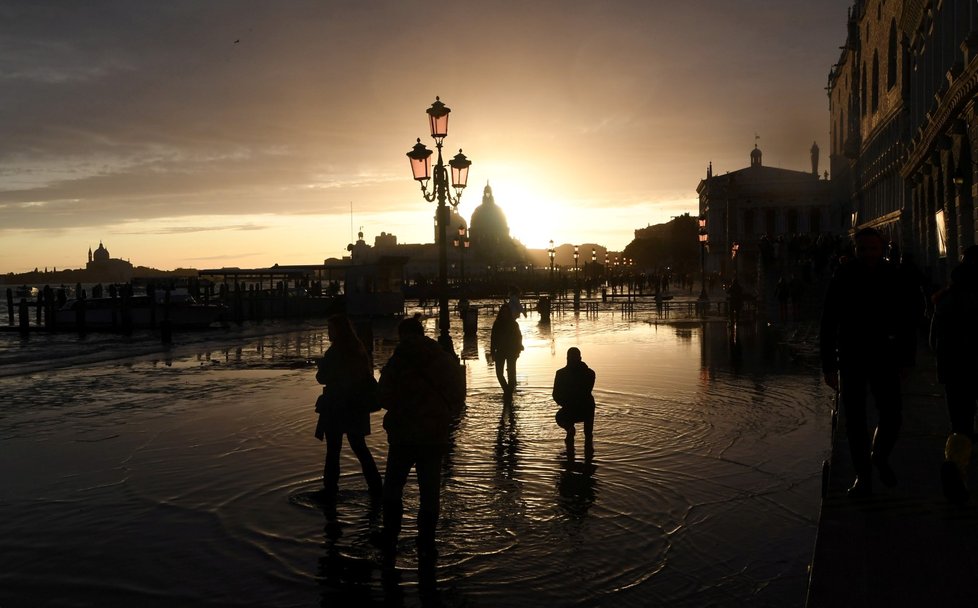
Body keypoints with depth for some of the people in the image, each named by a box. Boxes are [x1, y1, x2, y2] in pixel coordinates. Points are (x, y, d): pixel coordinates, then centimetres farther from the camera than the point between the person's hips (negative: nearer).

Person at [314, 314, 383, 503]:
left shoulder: (335, 352, -16)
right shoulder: (359, 349, 4)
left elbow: (322, 378, -12)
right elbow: (368, 376, 12)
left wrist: (322, 364, 6)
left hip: (337, 408, -7)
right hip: (357, 407, 7)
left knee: (333, 449, 3)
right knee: (359, 447, 16)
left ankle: (330, 490, 8)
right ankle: (375, 488, 17)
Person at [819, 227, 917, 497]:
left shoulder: (894, 278, -1)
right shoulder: (843, 278, -6)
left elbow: (906, 321, 7)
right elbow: (828, 323, -5)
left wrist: (906, 360, 4)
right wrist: (828, 365, -8)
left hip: (883, 356, 1)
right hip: (850, 358, -1)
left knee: (892, 416, -4)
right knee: (854, 419, 2)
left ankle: (880, 457, 27)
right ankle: (863, 476, 16)